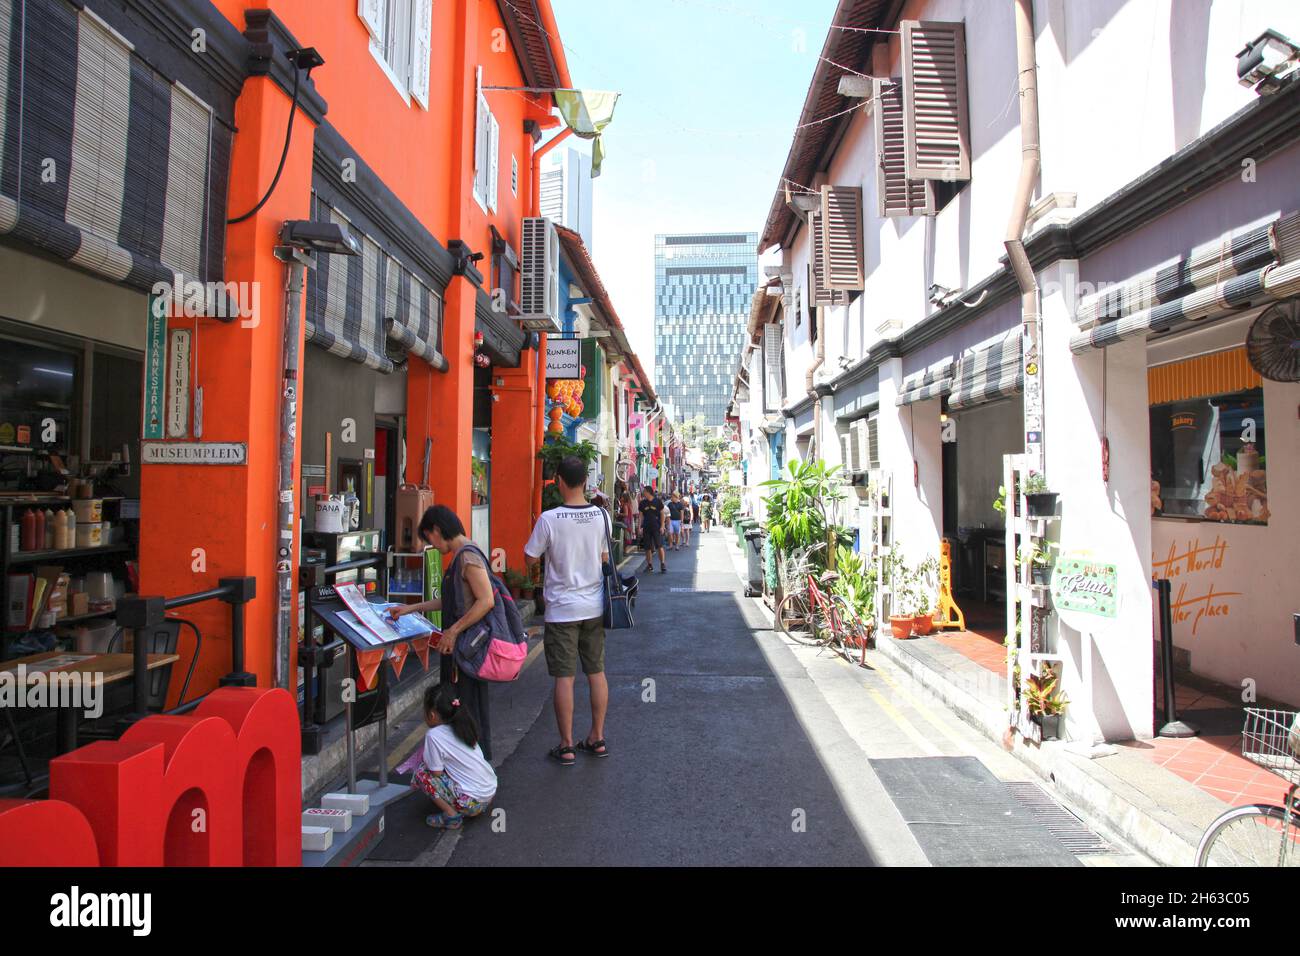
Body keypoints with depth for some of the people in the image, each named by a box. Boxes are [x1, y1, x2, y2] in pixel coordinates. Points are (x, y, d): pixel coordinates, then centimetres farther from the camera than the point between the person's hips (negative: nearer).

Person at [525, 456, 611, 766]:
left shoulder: (549, 519, -15)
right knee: (596, 672, 13)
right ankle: (597, 738, 23)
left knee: (564, 676, 3)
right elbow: (604, 558, 6)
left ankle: (566, 746, 11)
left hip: (562, 609, -4)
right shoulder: (602, 515, -4)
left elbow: (530, 559, -6)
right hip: (594, 606, 4)